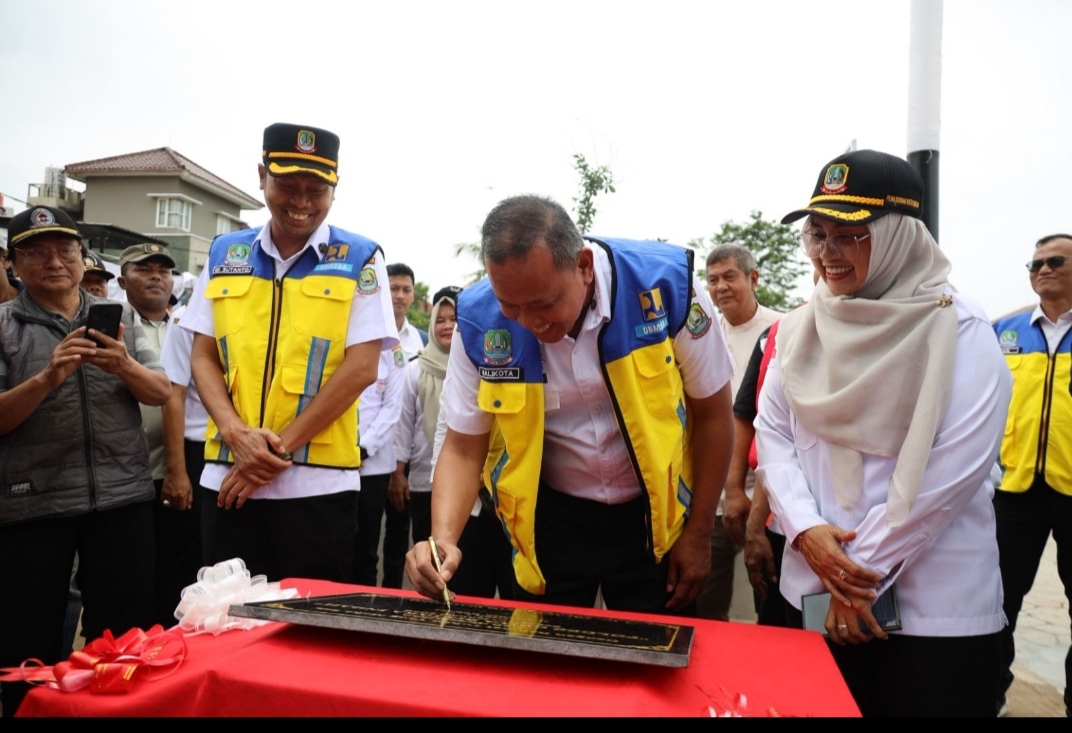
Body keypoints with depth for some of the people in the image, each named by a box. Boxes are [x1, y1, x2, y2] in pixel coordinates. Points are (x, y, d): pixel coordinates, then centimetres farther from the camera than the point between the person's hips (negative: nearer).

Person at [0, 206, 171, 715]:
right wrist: (47, 377, -22)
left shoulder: (120, 318, 9)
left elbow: (161, 393, 3)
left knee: (125, 635, 9)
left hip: (123, 497, 2)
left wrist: (125, 366, -17)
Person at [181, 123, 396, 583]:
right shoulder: (224, 254, 10)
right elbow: (203, 356, 9)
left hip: (318, 481, -3)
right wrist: (235, 432, -9)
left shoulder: (360, 259, -1)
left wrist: (280, 444, -11)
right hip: (231, 477, 3)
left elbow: (361, 368, -8)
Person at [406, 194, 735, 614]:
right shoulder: (480, 322, -19)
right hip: (551, 518, 1)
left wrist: (698, 534, -4)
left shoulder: (666, 286, -22)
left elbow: (712, 414, -8)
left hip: (653, 515, 0)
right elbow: (463, 447, -8)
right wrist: (443, 538, -25)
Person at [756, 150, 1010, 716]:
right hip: (814, 592, 4)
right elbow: (772, 434, 4)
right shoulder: (797, 329, 4)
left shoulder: (960, 332, -10)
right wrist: (806, 531, -11)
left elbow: (952, 471, -16)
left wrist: (862, 573, -13)